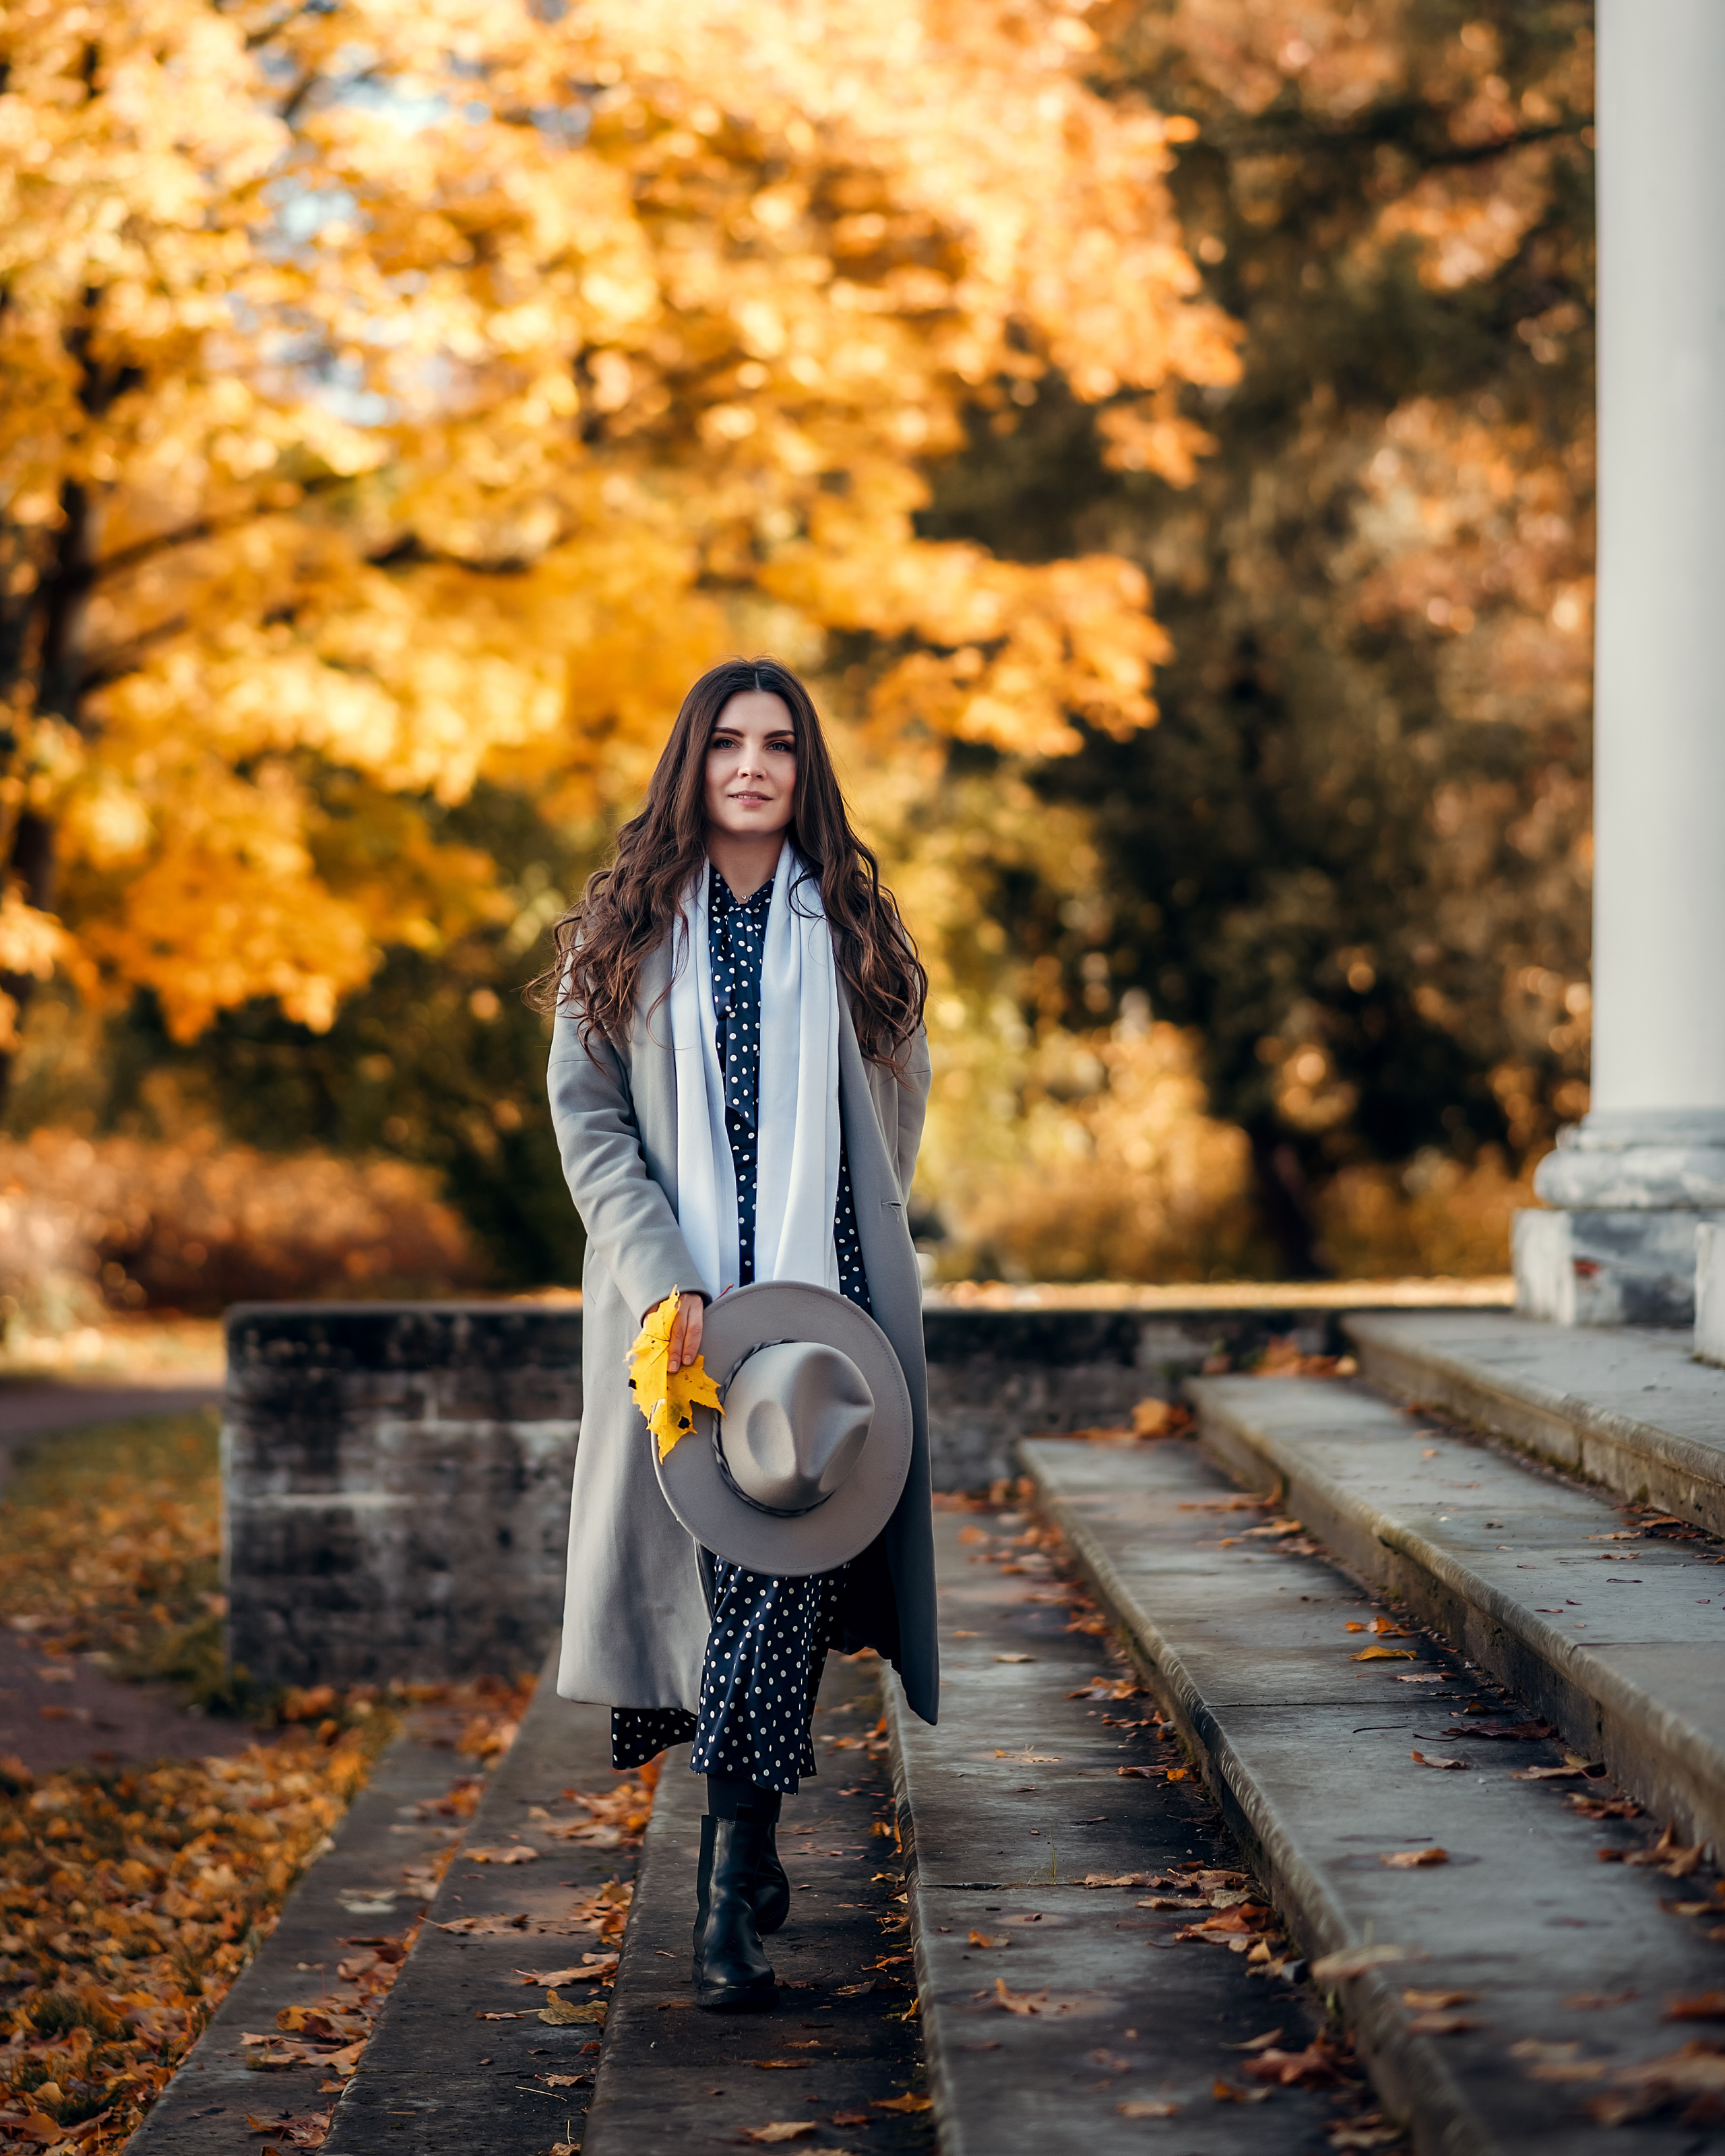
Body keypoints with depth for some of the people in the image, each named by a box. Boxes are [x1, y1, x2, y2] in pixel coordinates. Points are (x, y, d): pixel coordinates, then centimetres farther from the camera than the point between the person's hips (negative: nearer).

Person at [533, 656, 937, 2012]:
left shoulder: (852, 929, 9)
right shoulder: (625, 932, 6)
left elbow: (900, 1101, 18)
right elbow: (585, 1114, 0)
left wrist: (820, 1233, 11)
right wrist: (663, 1276, -12)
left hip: (821, 1296, 0)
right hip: (677, 1299, 0)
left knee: (781, 1562, -10)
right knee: (695, 1566, 3)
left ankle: (731, 1896, -10)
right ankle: (752, 1834, 25)